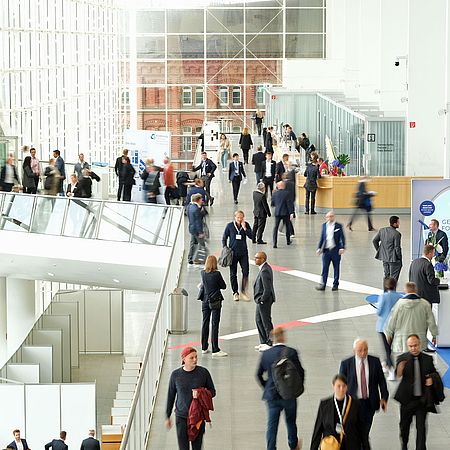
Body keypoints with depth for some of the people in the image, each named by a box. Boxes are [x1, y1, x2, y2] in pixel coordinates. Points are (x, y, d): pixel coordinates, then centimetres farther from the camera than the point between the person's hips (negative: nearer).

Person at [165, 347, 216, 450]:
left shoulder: (203, 372, -5)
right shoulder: (176, 375, -4)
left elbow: (212, 392, 4)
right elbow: (171, 396, 6)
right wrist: (168, 416, 11)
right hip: (181, 417, 0)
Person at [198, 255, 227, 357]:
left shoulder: (203, 273, -3)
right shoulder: (217, 274, -17)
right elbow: (224, 286, -6)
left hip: (205, 301, 5)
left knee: (205, 324, 15)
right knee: (214, 325, -3)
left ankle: (204, 348, 22)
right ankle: (215, 350, -4)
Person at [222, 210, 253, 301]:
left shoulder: (246, 225, 0)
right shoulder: (230, 226, -3)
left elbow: (251, 236, -6)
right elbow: (224, 238, 4)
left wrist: (244, 228, -16)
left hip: (243, 253, 1)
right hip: (233, 252, -1)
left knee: (245, 272, -6)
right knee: (233, 274, 5)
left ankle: (243, 292, 7)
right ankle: (235, 293, 16)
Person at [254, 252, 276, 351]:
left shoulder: (265, 271, -25)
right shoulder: (266, 267, 7)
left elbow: (267, 289, -27)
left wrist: (262, 300, -18)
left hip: (264, 301, -11)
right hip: (261, 300, 11)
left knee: (266, 322, 2)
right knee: (258, 320, 19)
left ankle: (270, 344, 14)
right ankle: (263, 342, 30)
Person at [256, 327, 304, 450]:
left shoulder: (266, 354, -3)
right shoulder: (291, 352, -12)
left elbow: (259, 374, 5)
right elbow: (300, 371, -10)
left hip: (271, 395, 1)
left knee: (272, 425, 4)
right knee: (291, 421, 20)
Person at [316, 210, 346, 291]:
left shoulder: (338, 226, -1)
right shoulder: (324, 226, 10)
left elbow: (342, 237, -3)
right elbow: (322, 238, 14)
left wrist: (342, 248, -13)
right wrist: (319, 248, 8)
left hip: (335, 250, -3)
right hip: (326, 250, 3)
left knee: (336, 268, 6)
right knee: (324, 268, 0)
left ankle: (335, 284, 16)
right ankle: (323, 285, 2)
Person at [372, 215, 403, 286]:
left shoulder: (382, 230, 1)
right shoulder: (396, 234, -19)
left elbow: (374, 241, 7)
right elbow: (397, 248, -18)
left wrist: (379, 250, 17)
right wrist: (400, 259, -7)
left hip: (384, 257, 7)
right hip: (393, 259, -7)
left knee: (386, 275, 19)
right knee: (393, 278, 4)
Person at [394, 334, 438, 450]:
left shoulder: (428, 359, 0)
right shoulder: (402, 359, -7)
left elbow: (434, 373, 13)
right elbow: (398, 376, -18)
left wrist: (432, 379, -11)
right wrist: (399, 370, -41)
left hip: (423, 398, 0)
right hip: (407, 399, 0)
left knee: (421, 426, 0)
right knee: (405, 424, 16)